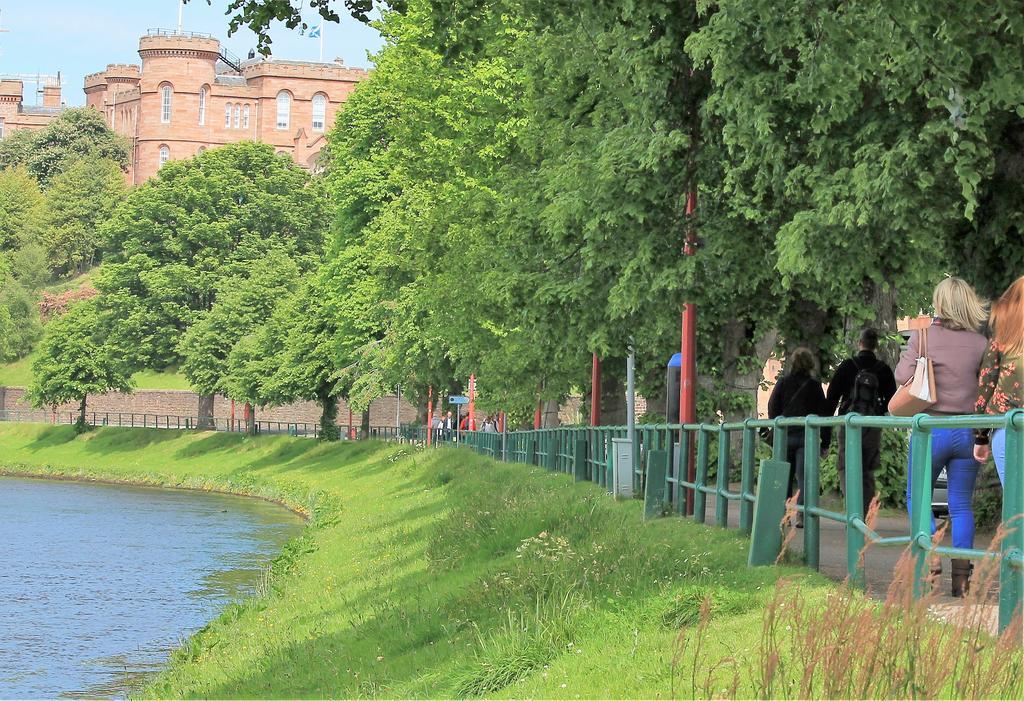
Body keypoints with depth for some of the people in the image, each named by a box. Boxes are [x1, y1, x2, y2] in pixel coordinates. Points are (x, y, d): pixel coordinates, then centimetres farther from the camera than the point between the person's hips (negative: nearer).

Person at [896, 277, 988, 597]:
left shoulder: (922, 336, -8)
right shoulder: (980, 343, -1)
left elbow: (903, 376, -13)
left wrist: (906, 358, 6)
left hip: (932, 429, -2)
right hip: (968, 431, 2)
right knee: (961, 505, 8)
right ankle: (961, 574, 3)